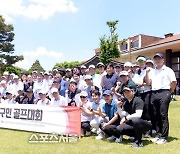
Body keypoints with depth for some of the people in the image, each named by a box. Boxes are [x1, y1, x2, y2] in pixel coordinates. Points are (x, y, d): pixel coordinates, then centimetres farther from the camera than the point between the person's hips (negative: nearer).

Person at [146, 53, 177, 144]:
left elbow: (174, 82, -1)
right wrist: (147, 73, 0)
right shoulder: (152, 71, 18)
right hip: (154, 94, 5)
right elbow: (148, 83, 9)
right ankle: (158, 135, 17)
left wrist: (169, 92, 0)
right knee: (156, 115, 8)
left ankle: (164, 137, -2)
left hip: (164, 93, -5)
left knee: (163, 115, -7)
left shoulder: (168, 70, 3)